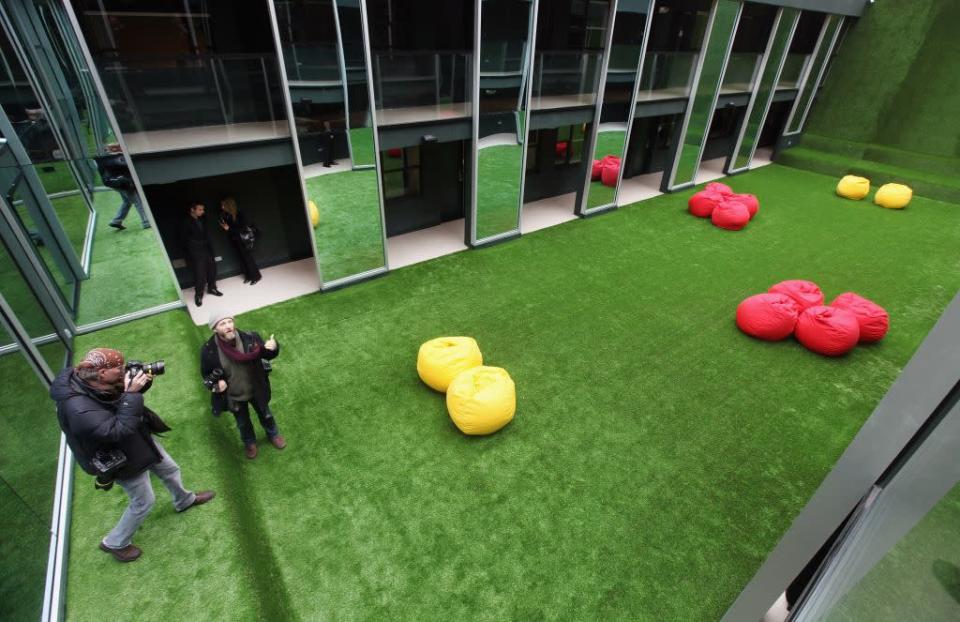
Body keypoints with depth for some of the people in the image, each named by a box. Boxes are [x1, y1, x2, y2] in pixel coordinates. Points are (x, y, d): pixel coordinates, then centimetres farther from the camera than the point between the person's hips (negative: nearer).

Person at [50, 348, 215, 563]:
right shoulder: (78, 410, -40)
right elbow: (119, 431, -41)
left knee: (170, 469, 27)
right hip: (125, 459, -8)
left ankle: (184, 500, 56)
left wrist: (141, 383, -19)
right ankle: (114, 543, 39)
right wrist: (132, 393, -41)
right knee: (143, 502, 12)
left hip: (141, 439, 8)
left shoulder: (95, 382, -16)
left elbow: (122, 391, 3)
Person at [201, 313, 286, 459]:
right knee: (243, 423, 28)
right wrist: (214, 384, -25)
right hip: (233, 396, 0)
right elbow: (205, 373, -5)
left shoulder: (250, 338, -26)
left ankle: (273, 434, 59)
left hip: (256, 390, 0)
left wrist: (273, 348, -35)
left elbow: (267, 355, -12)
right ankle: (249, 443, 60)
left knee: (265, 415, 27)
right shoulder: (208, 350, -24)